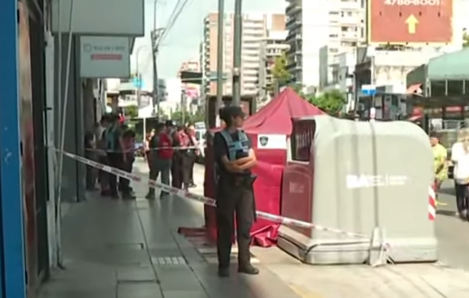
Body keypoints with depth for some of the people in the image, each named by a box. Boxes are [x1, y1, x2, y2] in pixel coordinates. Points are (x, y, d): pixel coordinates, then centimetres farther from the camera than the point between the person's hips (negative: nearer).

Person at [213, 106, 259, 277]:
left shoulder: (244, 136, 12)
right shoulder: (220, 137, -5)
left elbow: (253, 161, 2)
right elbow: (227, 164, -13)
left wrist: (237, 164, -14)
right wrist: (246, 159, -4)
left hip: (245, 184, 5)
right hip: (228, 185, -5)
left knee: (245, 224, 4)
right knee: (226, 226, 1)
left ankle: (244, 262, 12)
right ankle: (224, 265, 7)